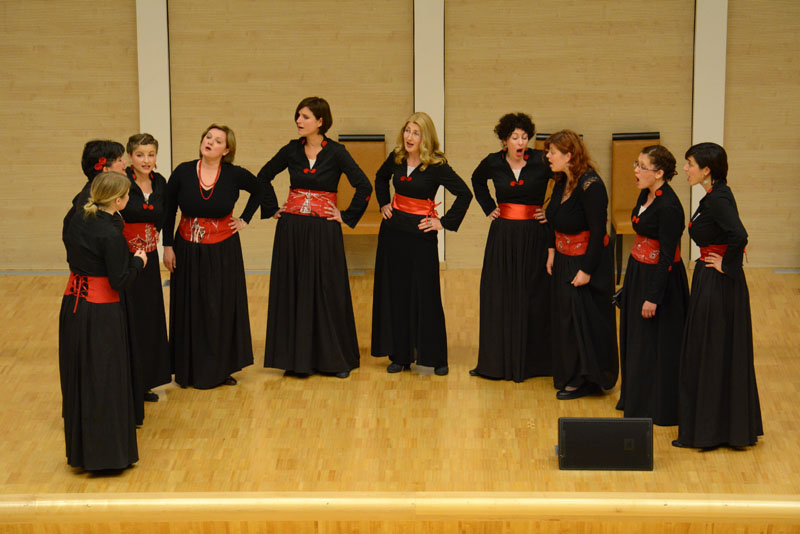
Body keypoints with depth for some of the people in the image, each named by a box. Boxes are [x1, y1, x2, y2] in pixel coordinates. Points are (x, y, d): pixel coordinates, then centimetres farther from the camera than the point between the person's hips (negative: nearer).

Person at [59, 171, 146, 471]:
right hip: (101, 313, -8)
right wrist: (138, 261, 0)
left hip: (73, 305, 8)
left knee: (77, 378, 15)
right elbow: (119, 281, -19)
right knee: (105, 380, 2)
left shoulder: (77, 221, 2)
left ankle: (79, 450, 25)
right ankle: (105, 453, 7)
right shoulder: (110, 234, -19)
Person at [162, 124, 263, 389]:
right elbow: (168, 210, 1)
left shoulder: (234, 175, -8)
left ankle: (221, 368, 19)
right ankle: (190, 370, 17)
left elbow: (259, 191, 13)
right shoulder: (183, 172, -8)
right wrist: (167, 246, -2)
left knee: (222, 309, 6)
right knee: (189, 310, 7)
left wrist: (244, 219, 5)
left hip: (223, 251, 0)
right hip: (187, 249, 0)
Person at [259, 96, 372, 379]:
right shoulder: (292, 150, 4)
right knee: (293, 291, 5)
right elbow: (264, 176, 18)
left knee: (327, 292, 1)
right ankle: (297, 357, 13)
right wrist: (272, 209, 11)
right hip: (291, 230, 3)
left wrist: (347, 216, -7)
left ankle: (334, 358, 11)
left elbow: (364, 186, -9)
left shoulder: (336, 152, -6)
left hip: (323, 231, -3)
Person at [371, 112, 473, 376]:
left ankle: (435, 357, 8)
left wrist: (444, 222, -12)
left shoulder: (437, 166, -13)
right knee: (395, 292, 7)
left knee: (425, 294, -2)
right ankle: (400, 355, 16)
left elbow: (465, 194, -13)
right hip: (393, 230, 5)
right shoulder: (396, 158, 2)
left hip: (420, 234, -5)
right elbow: (380, 178, 24)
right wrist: (383, 204, 13)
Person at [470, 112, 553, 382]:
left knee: (533, 298, 2)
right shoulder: (493, 163, 1)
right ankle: (496, 362, 12)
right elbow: (477, 181, 23)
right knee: (498, 296, 4)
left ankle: (533, 361, 11)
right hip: (502, 236, 2)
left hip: (533, 237, -2)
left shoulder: (541, 162, -8)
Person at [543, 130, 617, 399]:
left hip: (586, 260, -9)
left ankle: (585, 381, 9)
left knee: (582, 318, -1)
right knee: (564, 315, 14)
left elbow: (598, 231, -21)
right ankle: (569, 375, 27)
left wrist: (587, 270, -20)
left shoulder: (590, 185, -22)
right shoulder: (562, 181, 3)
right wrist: (552, 251, 10)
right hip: (564, 260, 9)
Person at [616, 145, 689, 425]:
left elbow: (667, 256, -22)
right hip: (638, 272, 10)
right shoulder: (647, 195, 4)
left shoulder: (668, 207, -24)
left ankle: (657, 408, 14)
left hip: (659, 277, -9)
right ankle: (636, 400, 33)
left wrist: (653, 297, -21)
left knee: (655, 344, 2)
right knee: (635, 338, 19)